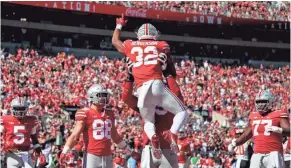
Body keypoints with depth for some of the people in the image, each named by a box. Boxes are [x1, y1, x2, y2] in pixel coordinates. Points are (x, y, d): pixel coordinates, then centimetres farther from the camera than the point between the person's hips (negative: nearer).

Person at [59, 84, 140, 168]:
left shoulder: (109, 114, 14)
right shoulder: (85, 114, -6)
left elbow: (116, 137, 24)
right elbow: (74, 136, -8)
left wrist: (129, 152, 26)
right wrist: (64, 153, -17)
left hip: (107, 157, 6)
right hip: (92, 156, -6)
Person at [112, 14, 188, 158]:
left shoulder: (131, 46, 21)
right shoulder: (161, 45, 16)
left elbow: (115, 41, 40)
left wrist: (119, 25, 55)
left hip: (141, 90, 2)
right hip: (156, 84, -2)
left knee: (148, 122, 20)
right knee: (182, 112, 11)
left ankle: (153, 137, -16)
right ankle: (173, 133, -21)